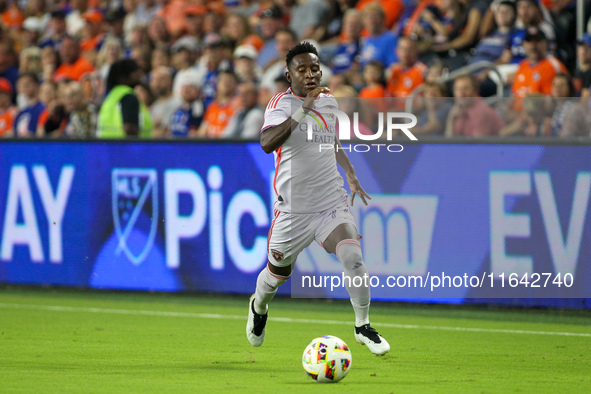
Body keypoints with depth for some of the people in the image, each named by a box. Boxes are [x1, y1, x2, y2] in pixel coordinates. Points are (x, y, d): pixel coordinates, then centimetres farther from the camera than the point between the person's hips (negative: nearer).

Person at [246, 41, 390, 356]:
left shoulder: (329, 102, 9)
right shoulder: (282, 103, -11)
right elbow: (267, 143, -30)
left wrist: (351, 175, 15)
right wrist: (303, 110, -32)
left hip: (332, 203, 3)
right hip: (293, 209, -3)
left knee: (353, 258, -20)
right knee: (277, 275, 12)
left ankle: (363, 327, -4)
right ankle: (258, 308, 47)